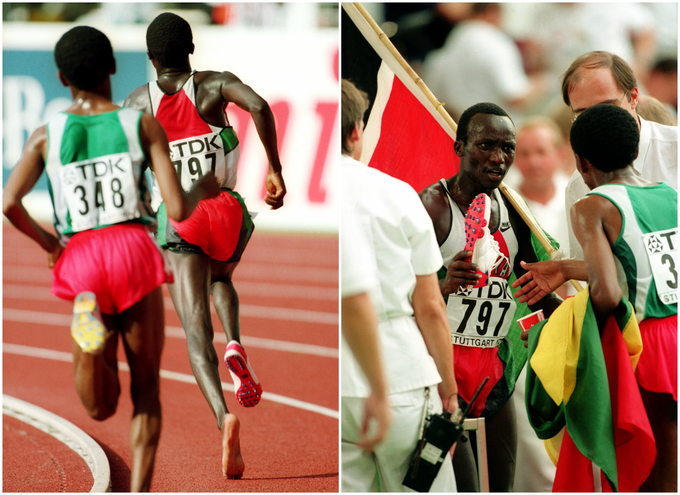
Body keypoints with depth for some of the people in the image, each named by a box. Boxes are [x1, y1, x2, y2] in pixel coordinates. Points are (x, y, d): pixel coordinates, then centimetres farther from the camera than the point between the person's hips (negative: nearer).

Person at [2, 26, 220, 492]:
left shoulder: (47, 134, 10)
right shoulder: (144, 124, 4)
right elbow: (178, 210, -1)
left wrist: (46, 241, 14)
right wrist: (203, 189, 21)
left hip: (80, 262, 2)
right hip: (134, 250, -1)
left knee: (101, 408, 10)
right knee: (147, 389, 13)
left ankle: (90, 330, -23)